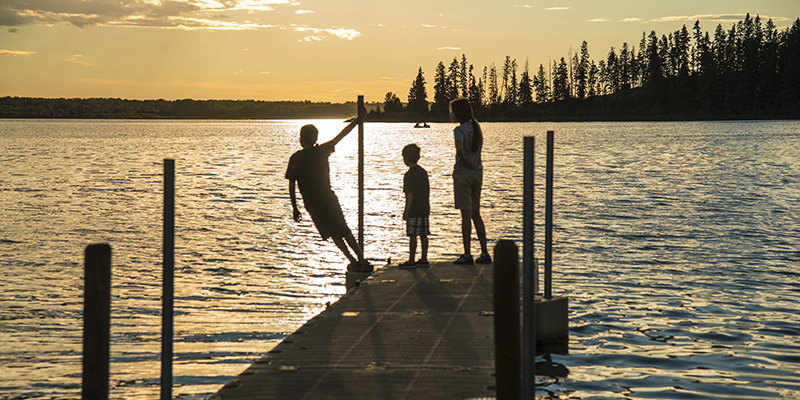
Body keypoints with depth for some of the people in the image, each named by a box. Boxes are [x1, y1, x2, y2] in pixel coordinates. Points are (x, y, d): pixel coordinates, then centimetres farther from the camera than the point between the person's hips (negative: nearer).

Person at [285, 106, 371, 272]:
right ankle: (361, 259, -3)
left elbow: (291, 184, -1)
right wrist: (358, 120, 13)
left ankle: (353, 261, 8)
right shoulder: (322, 151, -1)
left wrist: (294, 207, 6)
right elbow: (341, 134, 5)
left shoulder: (295, 158, -1)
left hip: (312, 204, 0)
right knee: (344, 231, 6)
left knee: (334, 234, 11)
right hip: (329, 198, 0)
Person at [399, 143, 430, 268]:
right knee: (423, 235, 10)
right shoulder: (423, 172, 12)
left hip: (414, 210, -8)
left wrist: (406, 211, -12)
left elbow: (410, 194, -16)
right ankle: (424, 259, 14)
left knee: (412, 235, -5)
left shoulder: (409, 174, -12)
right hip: (424, 209, 8)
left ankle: (411, 261, -4)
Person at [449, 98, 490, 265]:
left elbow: (459, 148, -32)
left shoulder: (459, 130, -14)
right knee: (476, 214, 13)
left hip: (463, 173, -7)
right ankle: (484, 253, 12)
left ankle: (467, 254, -2)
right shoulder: (476, 127, 11)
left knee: (466, 215, -4)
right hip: (477, 172, 7)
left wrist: (465, 162, -18)